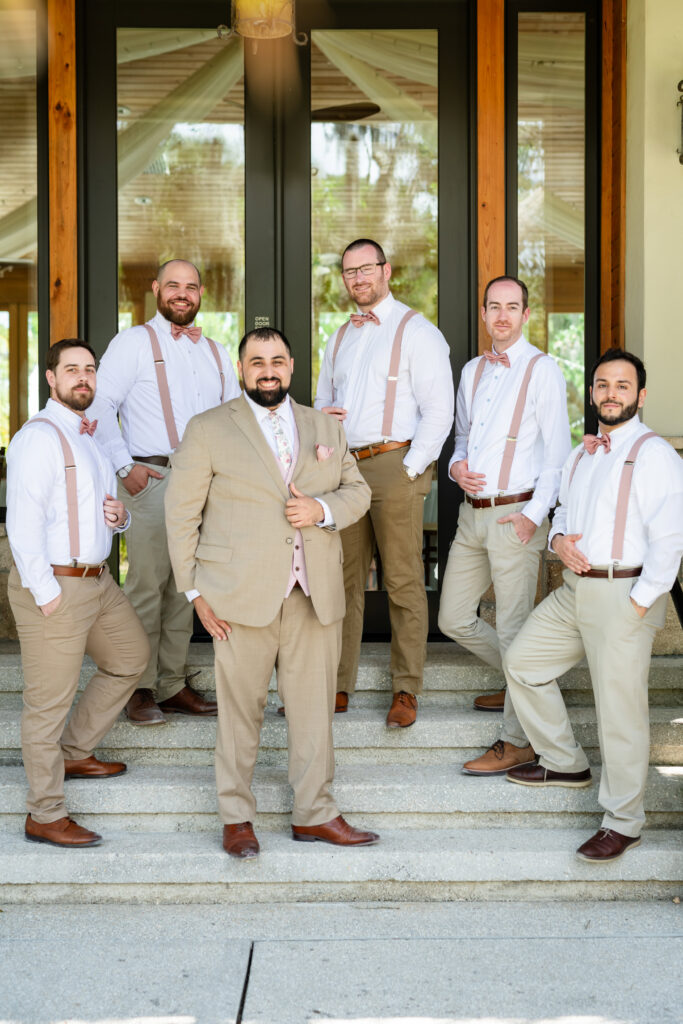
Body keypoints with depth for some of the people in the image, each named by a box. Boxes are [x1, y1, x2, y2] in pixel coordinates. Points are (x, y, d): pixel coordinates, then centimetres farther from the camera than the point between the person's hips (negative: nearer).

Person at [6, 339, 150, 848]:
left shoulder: (91, 438, 16)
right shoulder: (39, 437, -13)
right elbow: (23, 520, -20)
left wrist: (120, 515, 3)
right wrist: (44, 592, -23)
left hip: (97, 580, 10)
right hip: (54, 585, -9)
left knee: (132, 657, 22)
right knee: (49, 701, -1)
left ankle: (75, 752, 35)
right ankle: (45, 816, 10)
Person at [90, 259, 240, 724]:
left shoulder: (214, 352, 18)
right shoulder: (133, 342, 3)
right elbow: (101, 405, -4)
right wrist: (124, 465, -12)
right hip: (152, 477, -5)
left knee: (184, 585, 8)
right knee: (147, 585, -7)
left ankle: (173, 684, 16)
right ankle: (140, 689, 1)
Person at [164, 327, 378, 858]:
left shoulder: (326, 428, 16)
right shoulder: (208, 430, 4)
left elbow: (357, 489, 18)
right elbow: (182, 512, 2)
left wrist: (323, 509, -5)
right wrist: (196, 591, -5)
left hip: (316, 595, 4)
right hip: (241, 595, -3)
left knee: (315, 704, 7)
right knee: (241, 707, 2)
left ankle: (315, 813, 19)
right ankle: (237, 818, 16)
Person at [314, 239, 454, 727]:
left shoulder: (416, 332, -1)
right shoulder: (340, 338, 20)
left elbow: (438, 411, -7)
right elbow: (323, 401, 29)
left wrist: (409, 470, -13)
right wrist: (321, 416, 4)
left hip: (394, 463, -6)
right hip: (344, 466, 6)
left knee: (404, 582, -4)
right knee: (345, 580, 7)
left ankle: (406, 691, 2)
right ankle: (338, 686, 12)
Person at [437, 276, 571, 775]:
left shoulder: (542, 370, -5)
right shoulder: (473, 371, 15)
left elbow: (558, 451, -8)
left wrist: (534, 514, -16)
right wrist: (456, 465, 2)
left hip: (516, 514, -7)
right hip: (472, 511, 7)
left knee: (513, 629, -3)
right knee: (454, 619, 10)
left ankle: (517, 740, 8)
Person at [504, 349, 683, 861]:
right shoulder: (582, 454, 16)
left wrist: (640, 602, -18)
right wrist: (559, 539, 5)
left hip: (624, 594, -9)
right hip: (574, 588, 9)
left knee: (620, 708, -4)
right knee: (522, 662, 14)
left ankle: (623, 823, 10)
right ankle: (565, 762, 31)